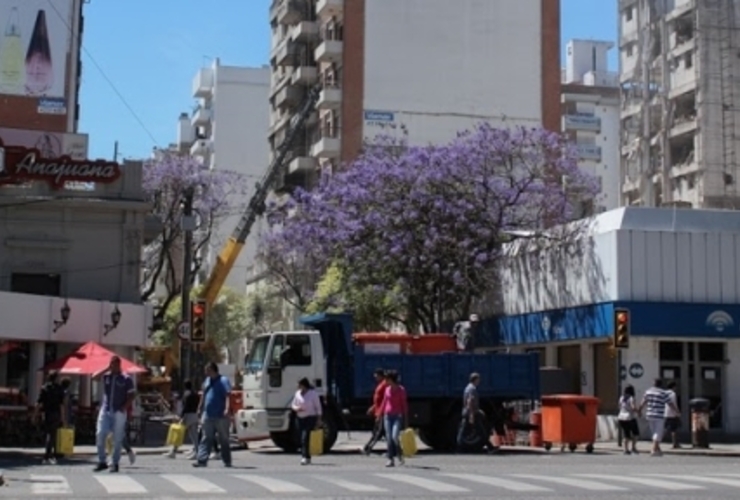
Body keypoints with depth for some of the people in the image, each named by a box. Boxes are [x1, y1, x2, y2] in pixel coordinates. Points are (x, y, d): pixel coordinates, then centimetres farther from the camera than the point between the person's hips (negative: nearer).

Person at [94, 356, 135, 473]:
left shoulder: (126, 379, -1)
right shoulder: (106, 377, 7)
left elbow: (131, 396, 0)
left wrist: (124, 407, -12)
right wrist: (107, 369, -8)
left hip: (119, 412, -3)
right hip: (105, 410, 3)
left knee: (117, 439, 2)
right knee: (100, 435, -6)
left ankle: (115, 463, 11)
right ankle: (101, 461, 5)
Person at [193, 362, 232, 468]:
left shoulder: (223, 381, -7)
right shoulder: (207, 380, 14)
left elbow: (228, 396, -17)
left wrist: (226, 409, -29)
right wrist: (200, 409, 22)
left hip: (220, 416, -6)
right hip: (208, 416, 6)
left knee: (224, 439, 4)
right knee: (206, 439, 2)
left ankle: (227, 461, 12)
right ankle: (202, 460, -1)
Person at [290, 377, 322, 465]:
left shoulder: (313, 393, -6)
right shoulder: (298, 393, 9)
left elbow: (318, 407, -3)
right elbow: (293, 405, 16)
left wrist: (319, 420, -5)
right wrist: (296, 408, -8)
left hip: (310, 418, -6)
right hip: (300, 418, 6)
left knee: (305, 437, -18)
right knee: (302, 439, 5)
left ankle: (305, 457, -20)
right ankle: (307, 458, 15)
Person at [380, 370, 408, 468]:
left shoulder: (401, 390, -5)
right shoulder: (387, 389, 9)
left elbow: (404, 404, -3)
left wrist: (406, 419, -5)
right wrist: (381, 414, 14)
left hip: (398, 416, -5)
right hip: (388, 416, 5)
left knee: (395, 436, -17)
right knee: (389, 438, 0)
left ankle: (400, 454, 6)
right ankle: (391, 459, 4)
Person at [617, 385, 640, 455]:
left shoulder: (621, 398, 8)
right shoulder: (631, 398, -12)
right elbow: (634, 408, -21)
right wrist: (638, 412, -3)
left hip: (621, 418, 6)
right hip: (630, 418, -6)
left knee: (626, 435, 10)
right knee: (636, 433, 10)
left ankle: (626, 449, 5)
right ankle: (633, 447, 1)